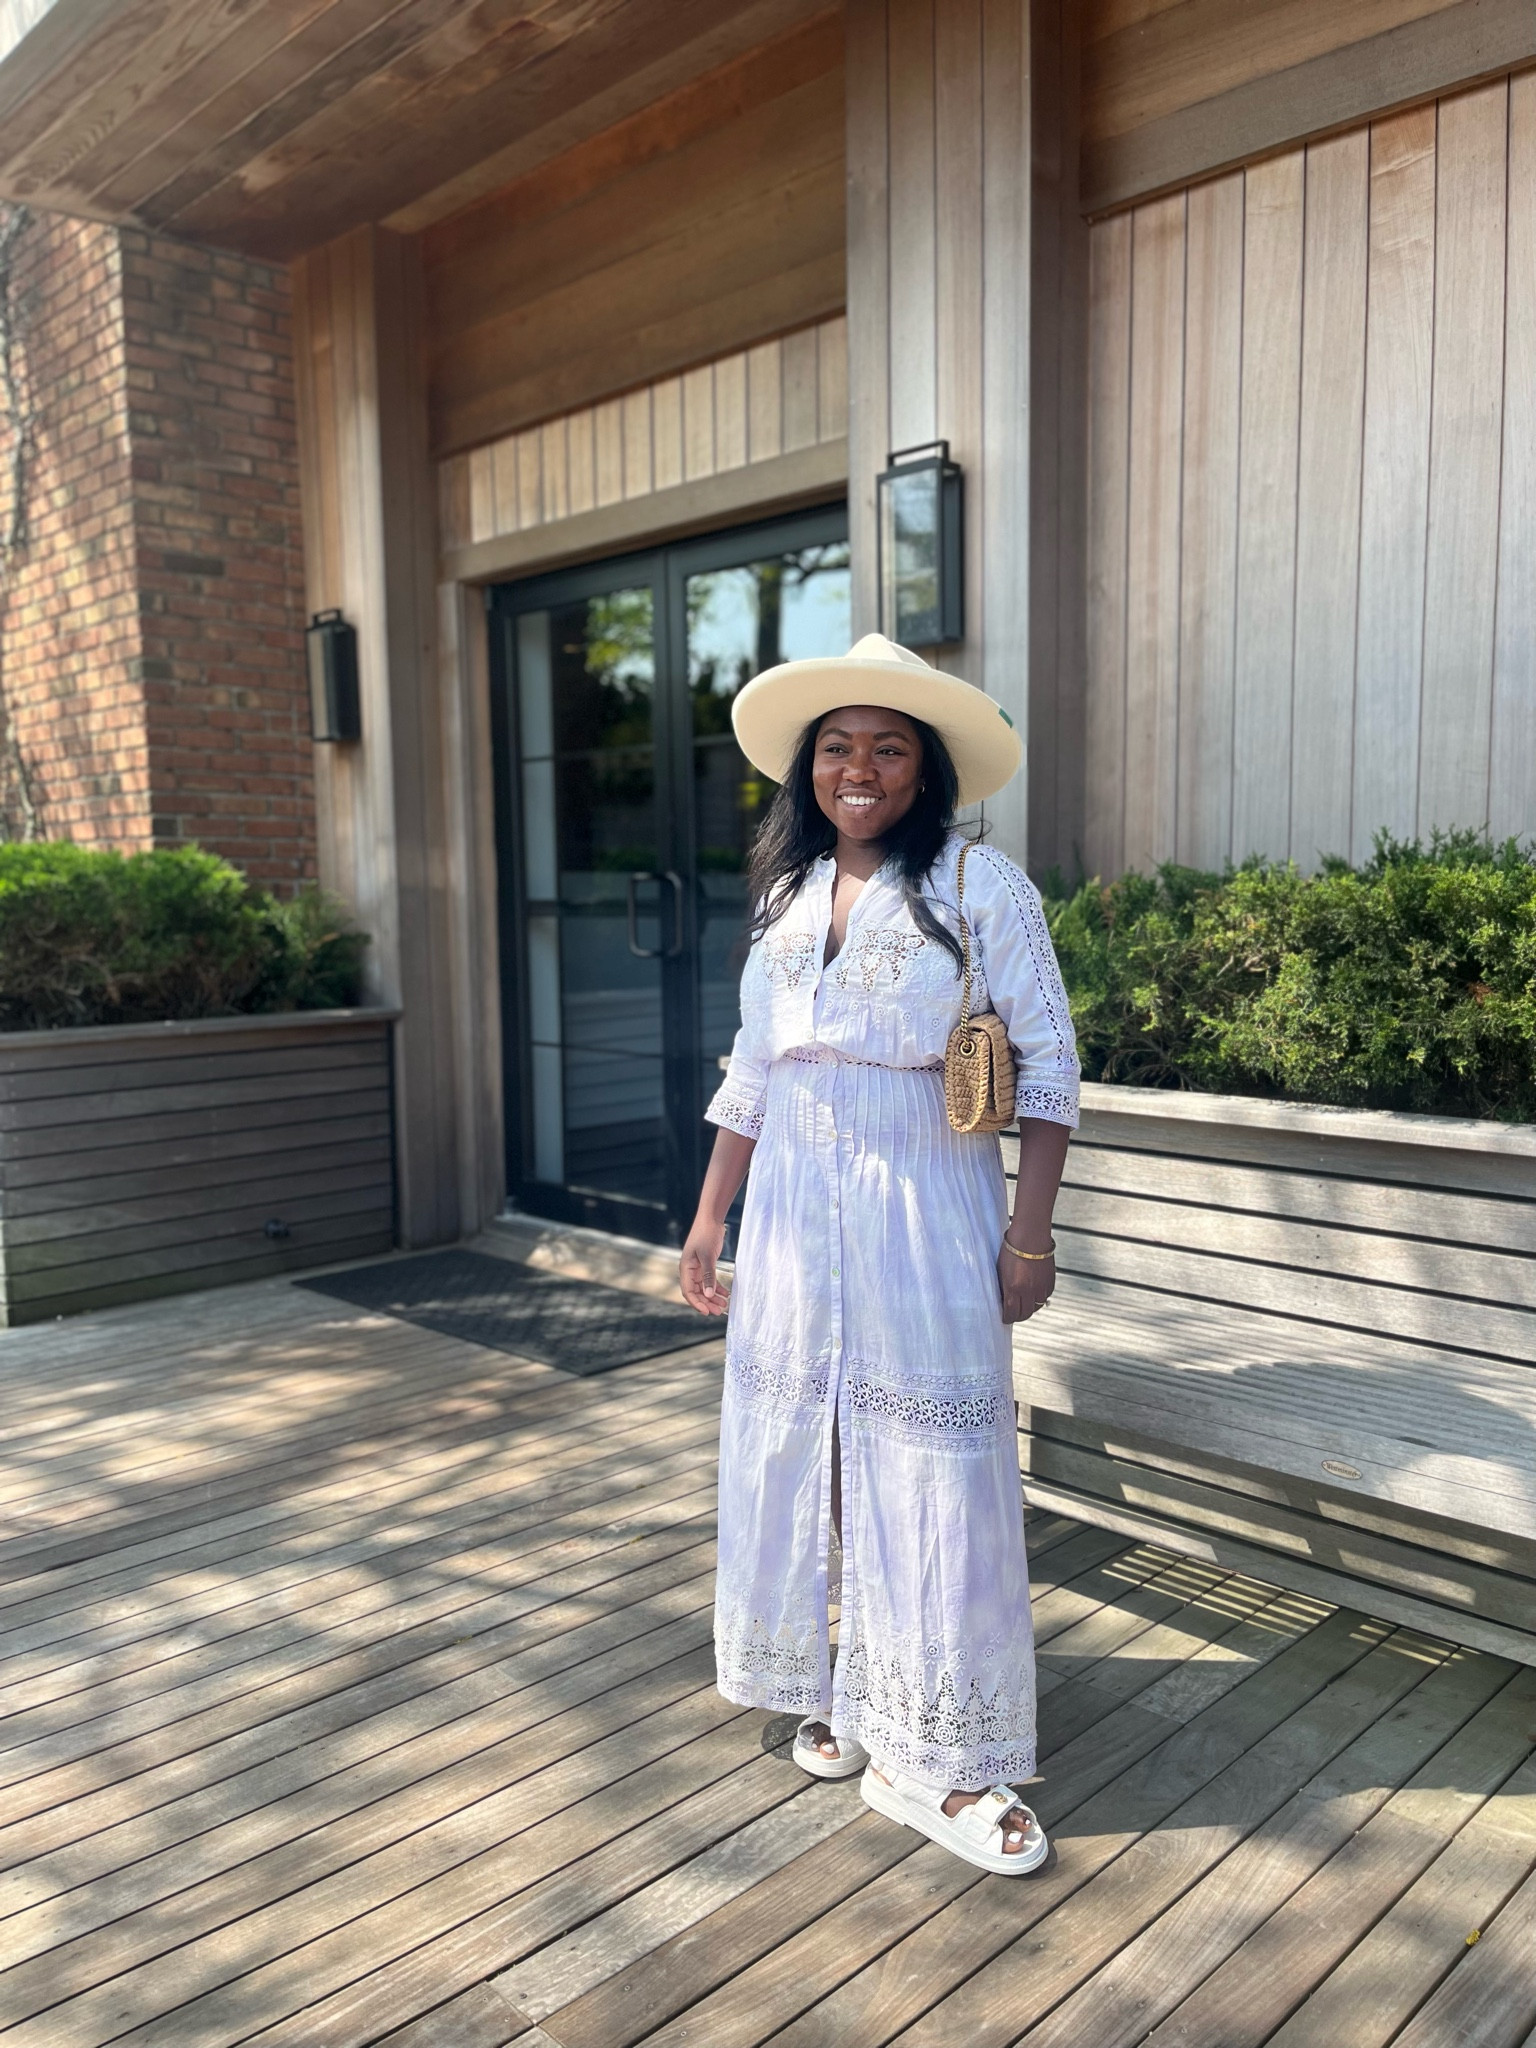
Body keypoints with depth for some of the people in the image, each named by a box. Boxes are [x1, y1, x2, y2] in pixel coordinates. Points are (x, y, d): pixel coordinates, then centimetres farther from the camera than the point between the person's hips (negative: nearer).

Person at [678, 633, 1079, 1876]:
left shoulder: (980, 887, -7)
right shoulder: (786, 894, 9)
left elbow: (1047, 1072, -7)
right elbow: (753, 1075, 13)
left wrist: (1030, 1236, -11)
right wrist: (710, 1218, 12)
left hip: (927, 1219, -5)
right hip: (795, 1216, 5)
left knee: (932, 1474, 1)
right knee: (799, 1449, 12)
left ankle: (934, 1758, 17)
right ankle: (836, 1692, 34)